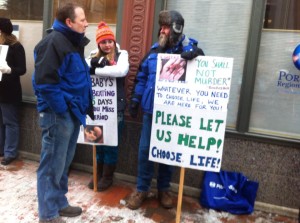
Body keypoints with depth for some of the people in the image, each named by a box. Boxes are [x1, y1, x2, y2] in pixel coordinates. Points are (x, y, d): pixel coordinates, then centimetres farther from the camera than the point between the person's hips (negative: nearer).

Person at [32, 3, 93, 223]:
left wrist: (78, 108, 14)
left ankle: (59, 203, 34)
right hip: (58, 114, -10)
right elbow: (45, 81, -23)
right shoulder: (53, 42, -15)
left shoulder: (72, 42, 16)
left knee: (63, 163, 19)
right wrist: (61, 109, -18)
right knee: (52, 165, 2)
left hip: (72, 112, 10)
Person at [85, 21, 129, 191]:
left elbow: (121, 71, -23)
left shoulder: (121, 55, -1)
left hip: (115, 108, -4)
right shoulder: (94, 56, 10)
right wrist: (94, 63, -21)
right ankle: (98, 174, 30)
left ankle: (107, 177, 21)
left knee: (111, 143, 6)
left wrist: (95, 70, -20)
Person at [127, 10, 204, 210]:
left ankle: (164, 189, 29)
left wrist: (196, 54, -36)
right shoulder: (154, 51, 8)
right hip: (151, 109, 3)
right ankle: (142, 189, 23)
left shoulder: (187, 49, -4)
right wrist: (135, 100, 11)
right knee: (145, 149, 6)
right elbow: (142, 77, 13)